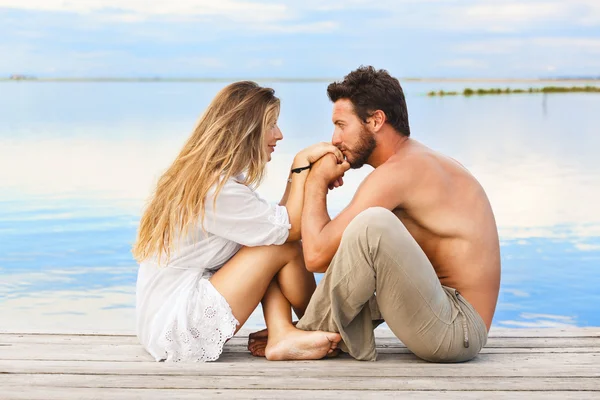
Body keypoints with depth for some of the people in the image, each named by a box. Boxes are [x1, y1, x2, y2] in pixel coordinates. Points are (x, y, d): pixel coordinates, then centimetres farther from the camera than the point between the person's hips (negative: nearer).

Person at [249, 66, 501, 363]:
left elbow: (317, 255, -18)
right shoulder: (421, 164, 16)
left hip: (455, 328, -11)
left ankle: (312, 335, -7)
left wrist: (317, 183, -4)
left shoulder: (398, 171, -15)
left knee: (372, 225, -29)